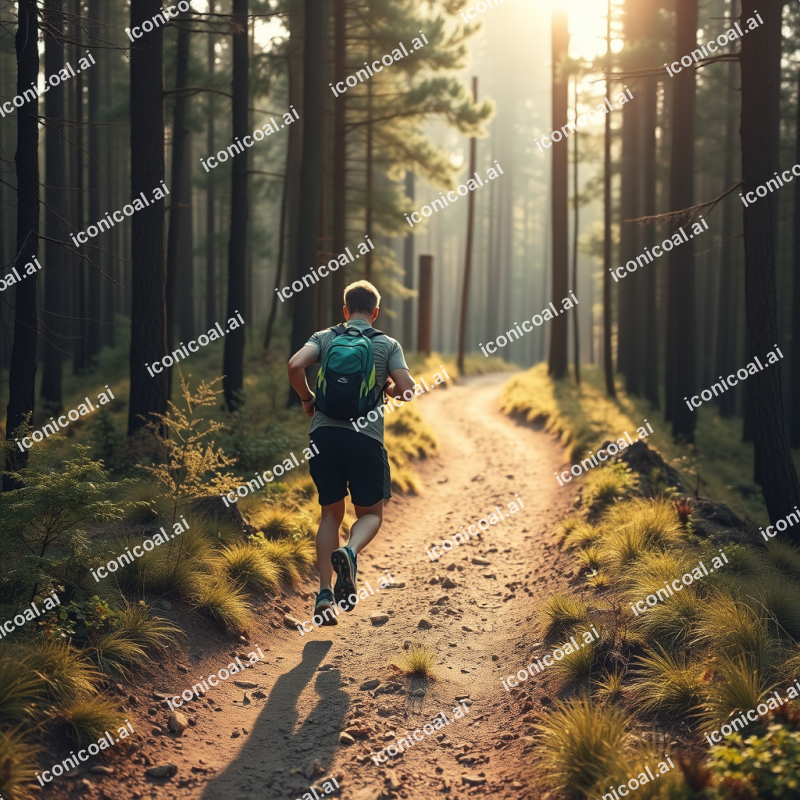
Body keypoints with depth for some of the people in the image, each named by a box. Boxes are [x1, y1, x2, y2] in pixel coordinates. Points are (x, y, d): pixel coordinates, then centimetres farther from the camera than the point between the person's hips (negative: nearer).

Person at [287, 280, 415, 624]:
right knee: (370, 513, 12)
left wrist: (306, 397, 8)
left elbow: (295, 365, -9)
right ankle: (350, 552, -22)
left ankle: (324, 593, 4)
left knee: (331, 513, 14)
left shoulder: (324, 337, 9)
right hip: (365, 437, -2)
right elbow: (407, 390, -6)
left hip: (324, 433, 2)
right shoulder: (388, 345, 5)